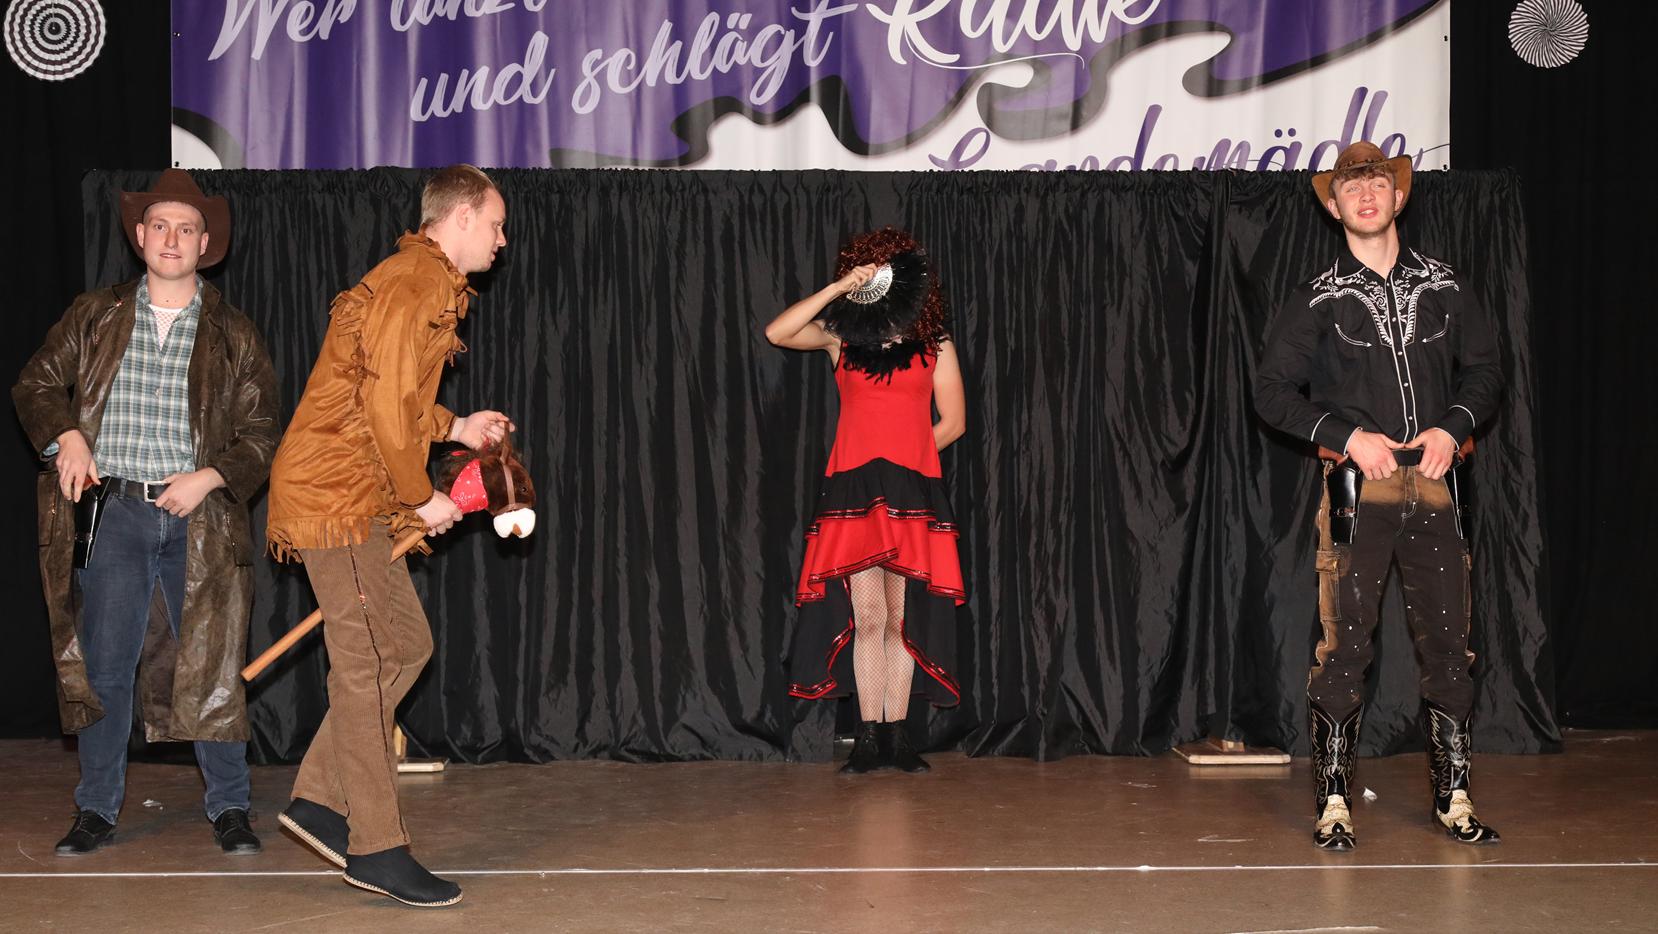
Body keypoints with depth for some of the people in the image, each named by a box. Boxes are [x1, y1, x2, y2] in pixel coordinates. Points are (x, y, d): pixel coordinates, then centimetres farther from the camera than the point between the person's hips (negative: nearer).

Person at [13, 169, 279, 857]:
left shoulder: (233, 335, 7)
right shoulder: (94, 317, 10)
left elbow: (262, 431, 6)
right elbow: (36, 384, 14)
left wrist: (207, 479, -9)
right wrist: (67, 437, -5)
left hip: (200, 517, -1)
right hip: (114, 510, 1)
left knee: (213, 668, 1)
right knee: (104, 665, 1)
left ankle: (229, 809, 10)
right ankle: (97, 811, 12)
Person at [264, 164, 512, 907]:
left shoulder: (422, 282, 19)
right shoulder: (417, 285, -14)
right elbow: (386, 406, -21)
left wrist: (455, 428, 18)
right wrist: (420, 497, -12)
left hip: (354, 498, 10)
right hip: (337, 497, -10)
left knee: (405, 644, 12)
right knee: (368, 663, -6)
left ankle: (319, 799, 17)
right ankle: (376, 848, 0)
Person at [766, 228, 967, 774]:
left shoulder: (935, 345, 9)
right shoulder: (840, 336, 10)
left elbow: (952, 423, 9)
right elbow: (777, 333, -6)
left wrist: (903, 456, 8)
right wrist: (839, 289, -9)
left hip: (912, 493, 0)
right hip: (853, 492, 0)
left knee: (901, 618, 1)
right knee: (867, 617, -3)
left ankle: (896, 735, 7)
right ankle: (869, 737, 1)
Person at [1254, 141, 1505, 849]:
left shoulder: (1444, 288, 10)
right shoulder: (1319, 300, 3)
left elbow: (1484, 371, 17)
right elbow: (1272, 391, 3)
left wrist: (1454, 427, -2)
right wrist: (1349, 436, -8)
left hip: (1433, 483, 2)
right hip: (1357, 488, -2)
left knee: (1447, 643, 3)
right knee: (1344, 644, -5)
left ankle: (1453, 797, 13)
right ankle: (1333, 802, 1)